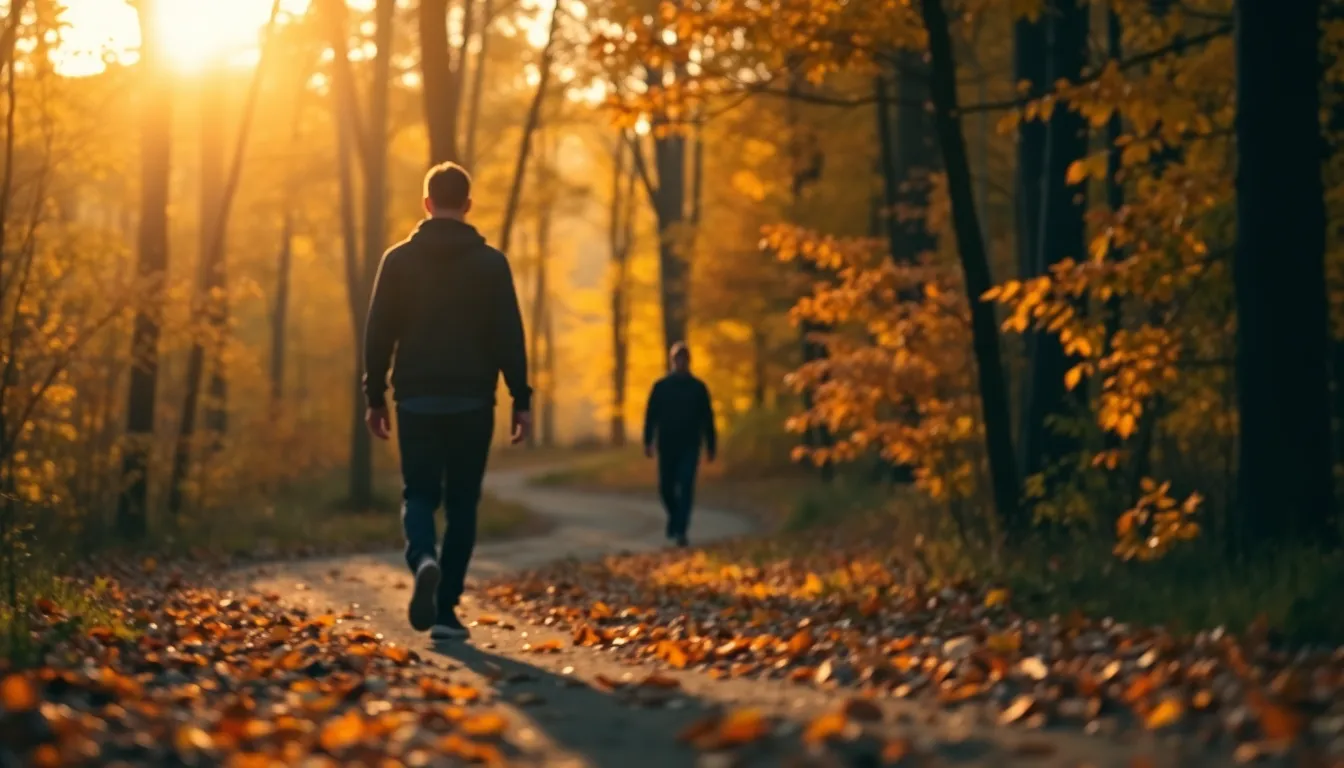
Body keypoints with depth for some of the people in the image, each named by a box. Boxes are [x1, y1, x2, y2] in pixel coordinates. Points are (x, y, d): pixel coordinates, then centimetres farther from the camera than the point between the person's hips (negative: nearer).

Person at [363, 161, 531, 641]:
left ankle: (423, 559, -23)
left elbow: (378, 333, 1)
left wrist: (375, 397, 9)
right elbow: (509, 336, -5)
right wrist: (521, 400, -2)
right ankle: (446, 610, 5)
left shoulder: (399, 259, 2)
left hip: (417, 400, 1)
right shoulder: (490, 263, -1)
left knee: (419, 494, 9)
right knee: (462, 503, 8)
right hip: (472, 402, 0)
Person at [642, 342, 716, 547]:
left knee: (686, 489, -11)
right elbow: (651, 415, 2)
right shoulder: (661, 386, 4)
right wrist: (648, 442, -6)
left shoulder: (698, 388, 5)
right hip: (667, 446, 1)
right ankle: (675, 517, 34)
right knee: (666, 488, 6)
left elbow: (707, 419, 7)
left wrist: (711, 446, 5)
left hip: (690, 447, -1)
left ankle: (680, 531, -13)